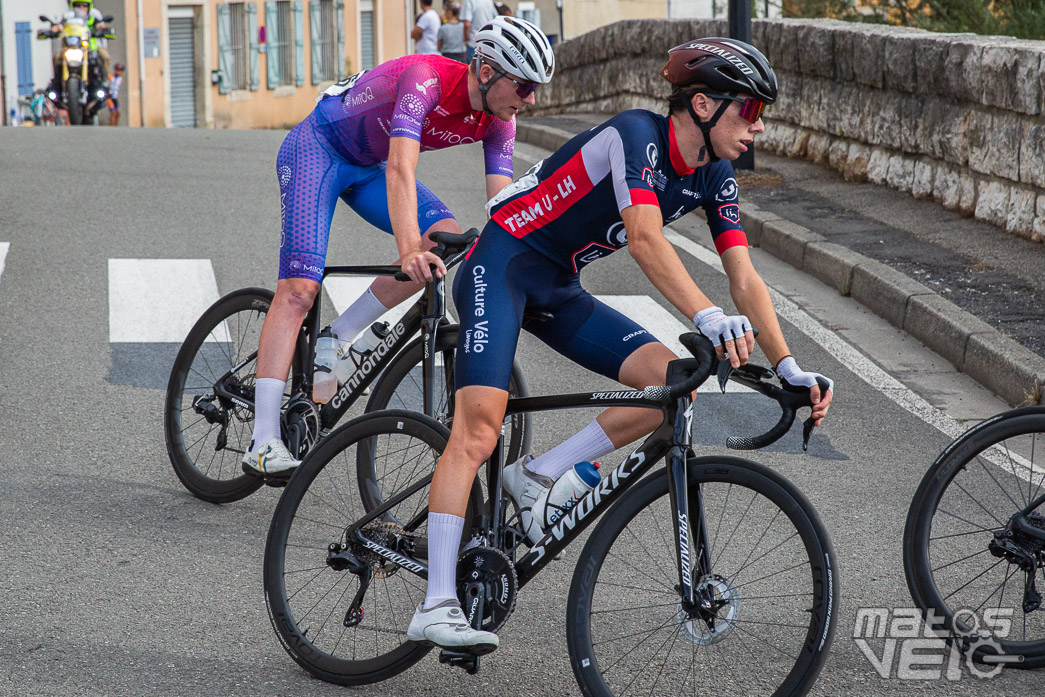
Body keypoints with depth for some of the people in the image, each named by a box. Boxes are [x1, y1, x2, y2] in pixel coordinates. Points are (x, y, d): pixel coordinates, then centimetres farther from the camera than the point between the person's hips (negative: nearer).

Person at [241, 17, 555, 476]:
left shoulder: (498, 121, -11)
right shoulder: (426, 78, -33)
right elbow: (401, 169, -44)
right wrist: (409, 251, -56)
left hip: (367, 168, 7)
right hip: (317, 147, -7)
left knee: (448, 239, -15)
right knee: (300, 288, -19)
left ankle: (338, 339, -3)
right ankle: (264, 445, -24)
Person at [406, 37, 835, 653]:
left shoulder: (713, 179, 1)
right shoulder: (637, 134, -22)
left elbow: (745, 278, 0)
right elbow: (646, 238, -36)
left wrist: (790, 368, -9)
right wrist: (710, 318, -46)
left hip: (559, 289, 8)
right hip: (503, 263, -8)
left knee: (673, 383, -11)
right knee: (480, 427, -21)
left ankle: (536, 476, -1)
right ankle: (437, 606, -22)